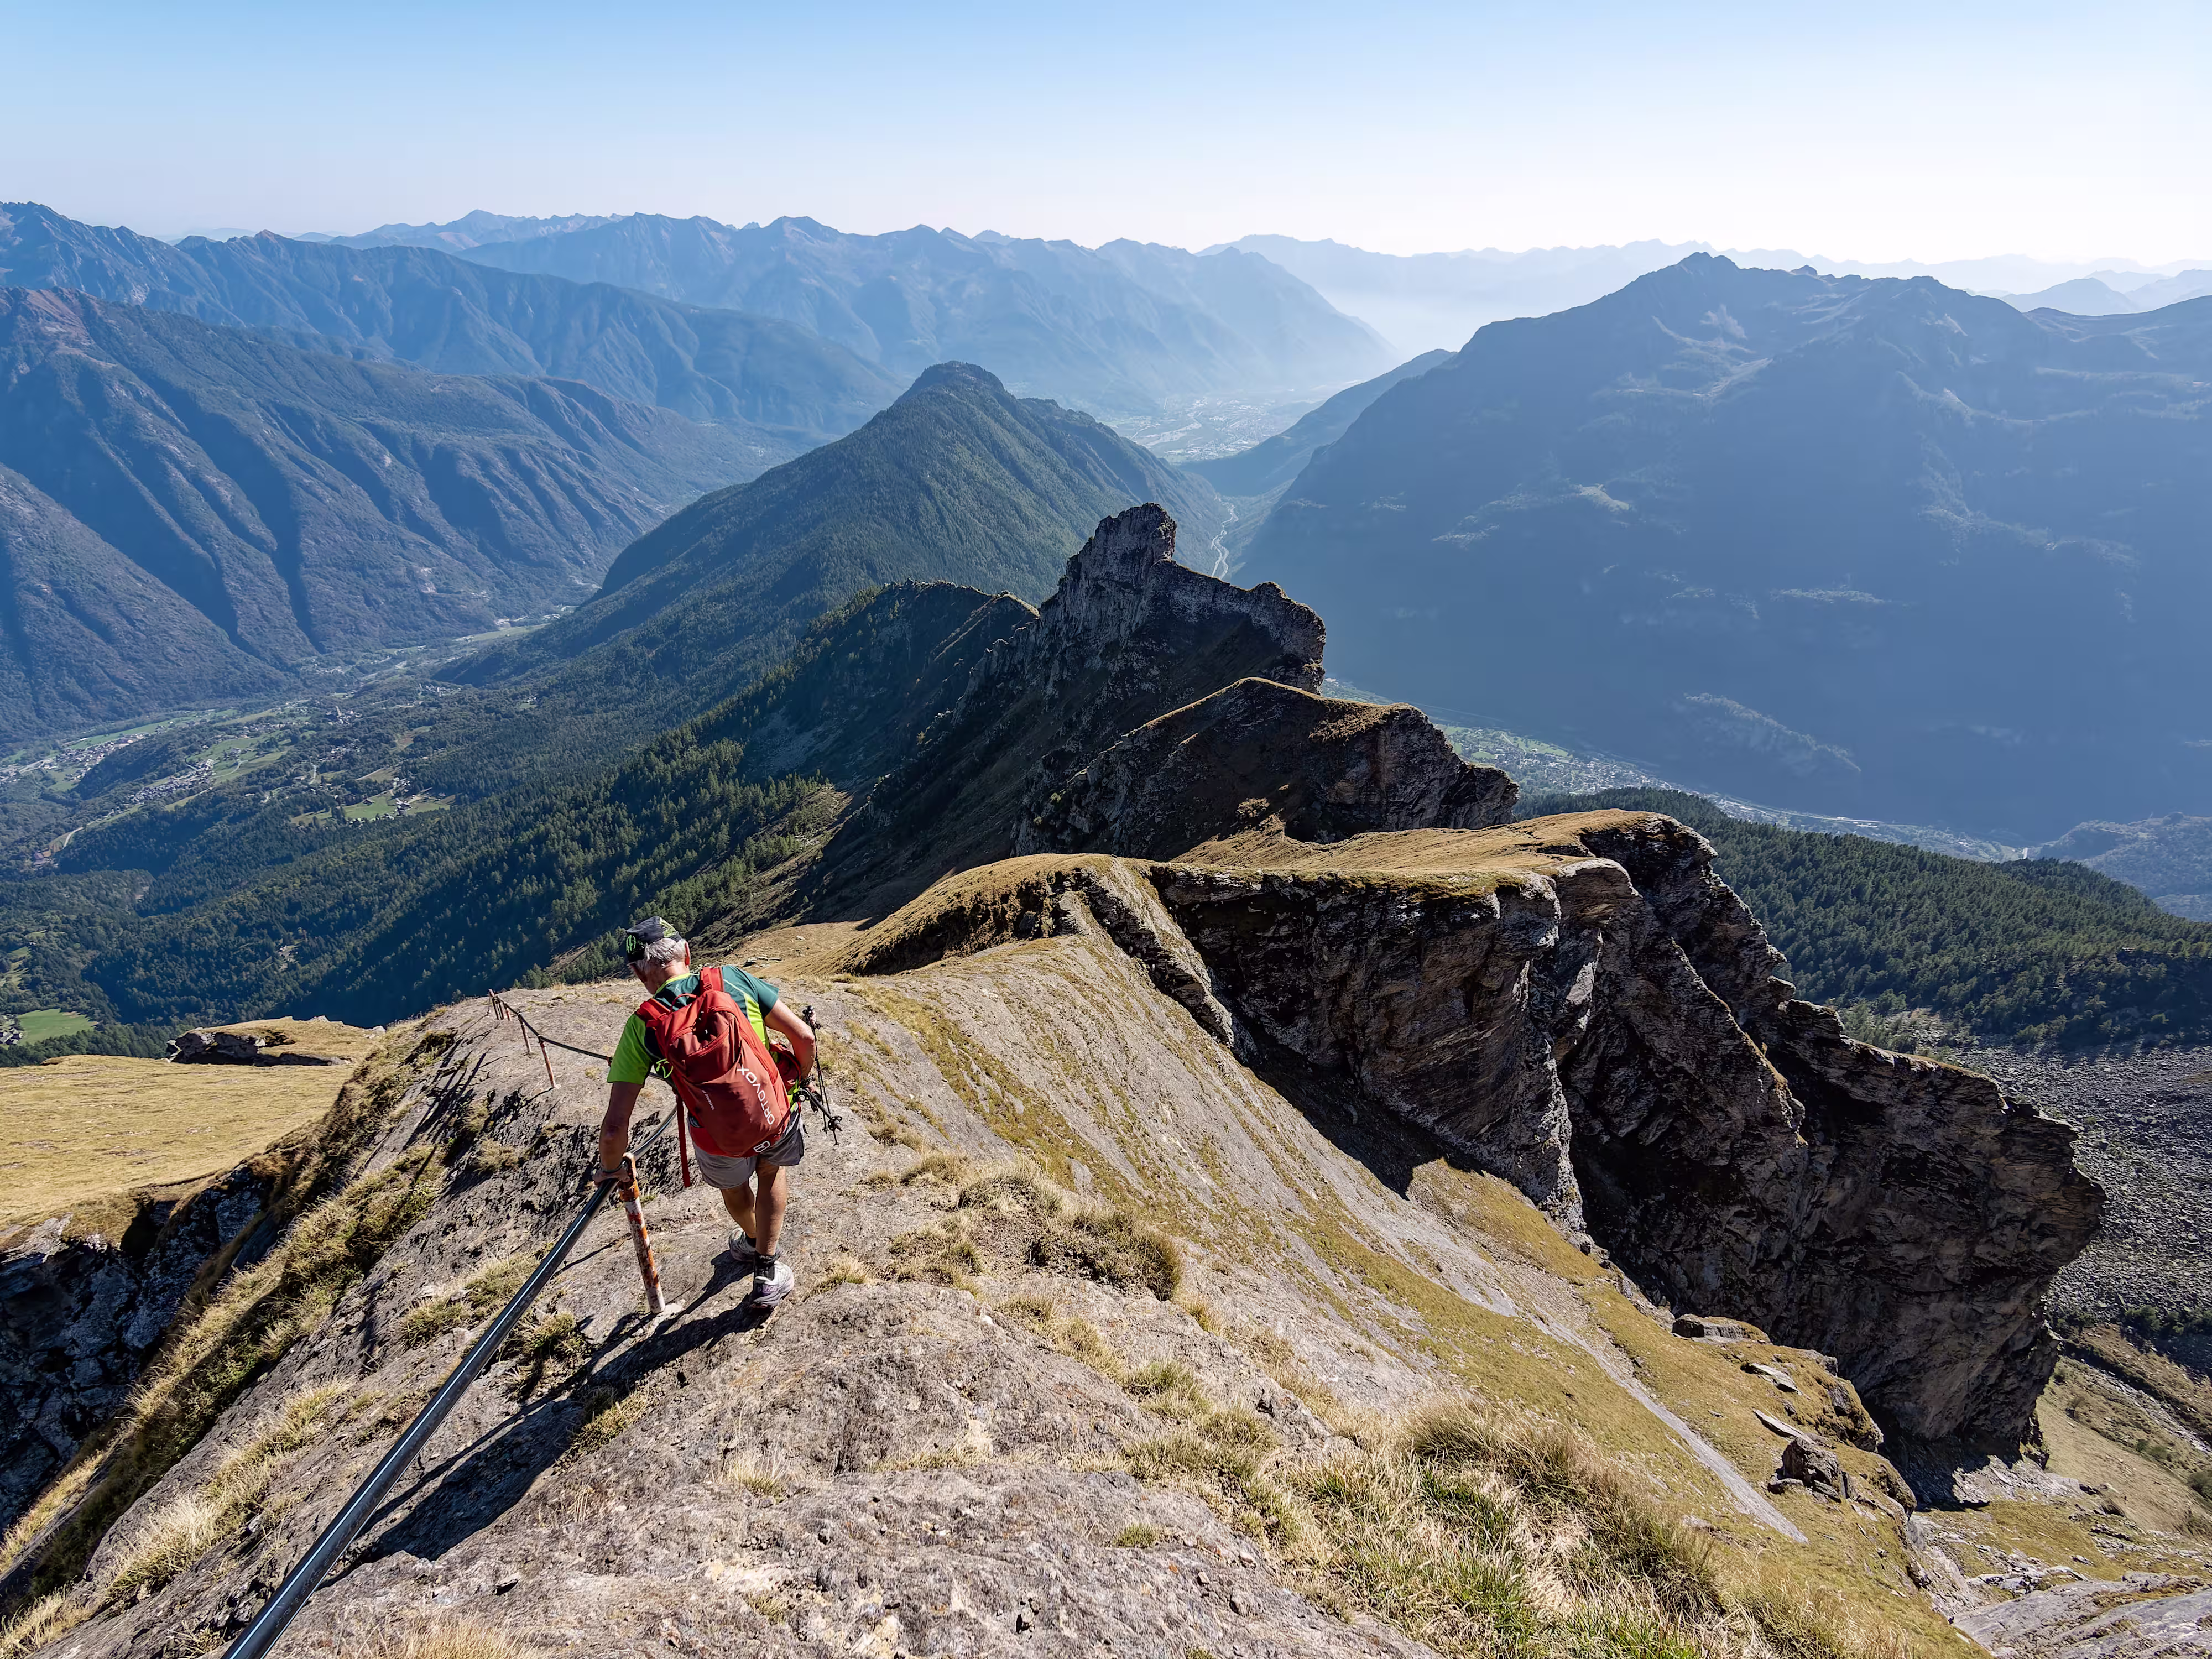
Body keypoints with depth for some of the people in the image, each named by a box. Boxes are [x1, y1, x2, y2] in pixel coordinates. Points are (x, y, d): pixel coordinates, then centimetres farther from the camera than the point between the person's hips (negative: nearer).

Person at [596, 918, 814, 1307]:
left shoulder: (643, 1026, -14)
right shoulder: (732, 979, -13)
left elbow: (615, 1128, -16)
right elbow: (803, 1035, -10)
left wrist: (610, 1168, 5)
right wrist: (801, 1080, 11)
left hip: (719, 1139, 0)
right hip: (778, 1113, 0)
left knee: (732, 1183, 35)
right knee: (772, 1169, 35)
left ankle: (753, 1242, 64)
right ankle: (768, 1271, 35)